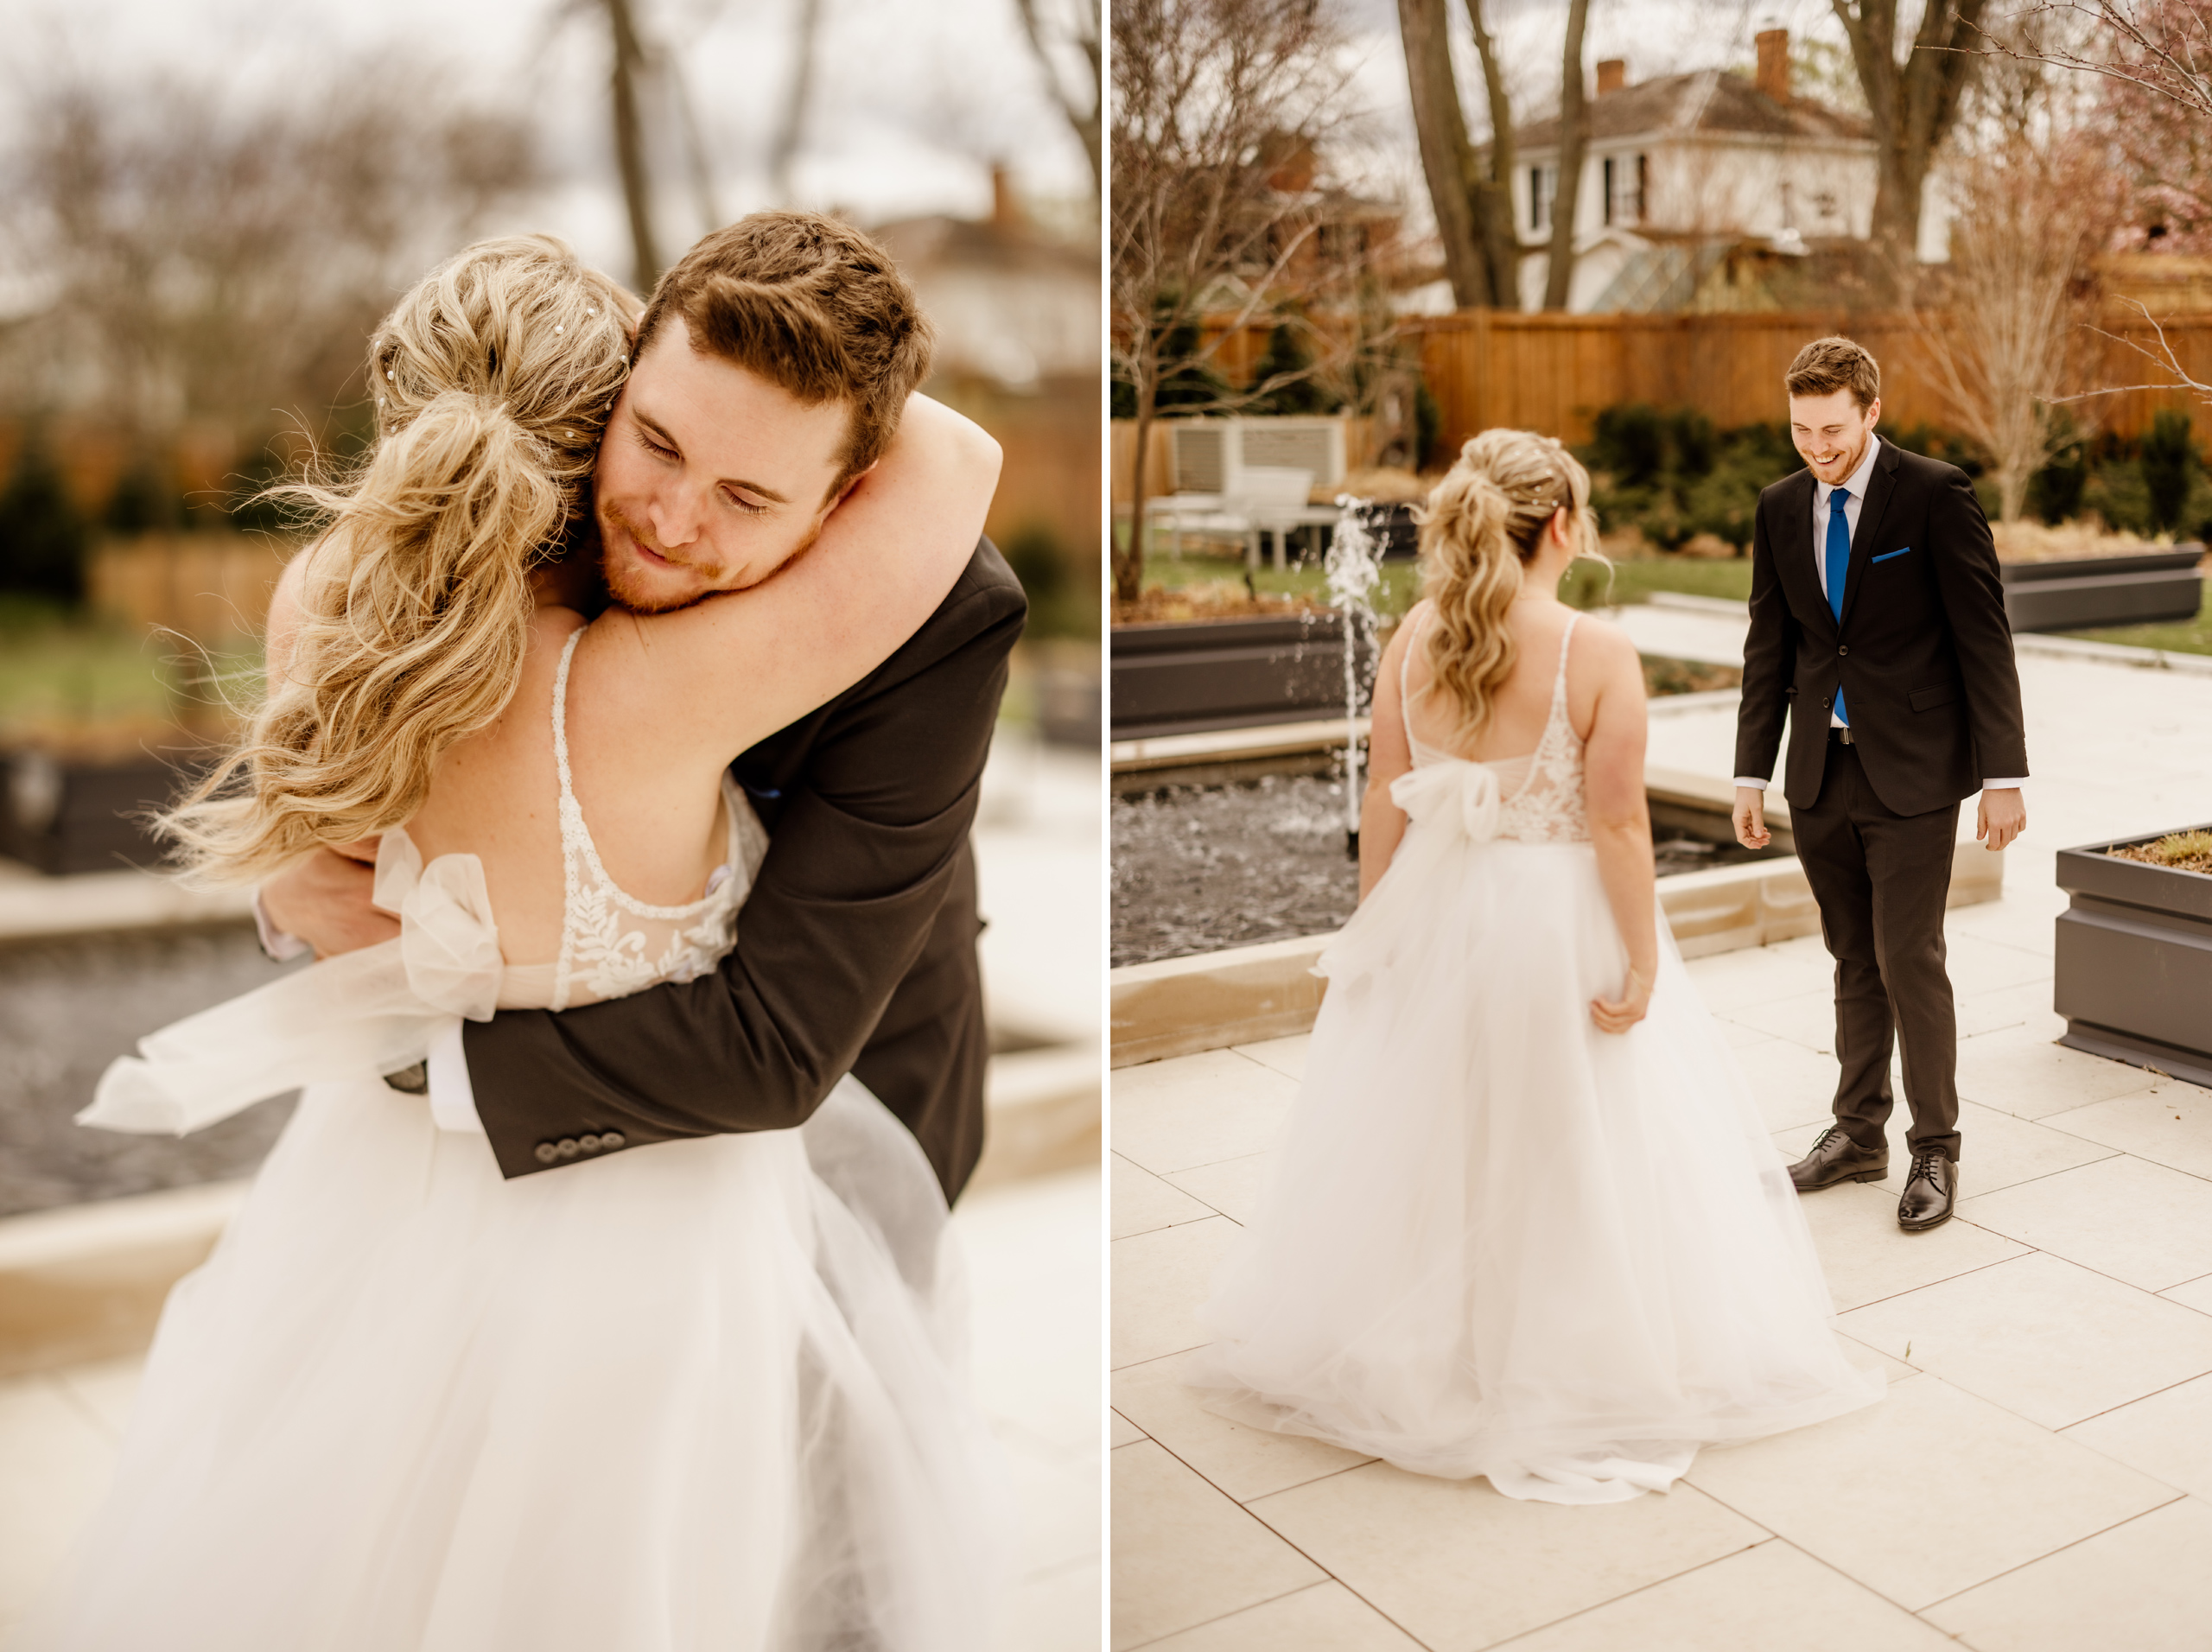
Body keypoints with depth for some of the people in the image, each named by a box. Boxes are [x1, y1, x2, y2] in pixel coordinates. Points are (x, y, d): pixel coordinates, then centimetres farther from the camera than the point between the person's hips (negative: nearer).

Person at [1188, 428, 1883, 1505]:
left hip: (1435, 920, 4)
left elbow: (1385, 805, 0)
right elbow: (1618, 828, -16)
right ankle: (1576, 1371, 27)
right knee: (1569, 1153, 12)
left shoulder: (1412, 641, -6)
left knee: (1427, 1144, 19)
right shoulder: (1598, 654, -17)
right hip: (1558, 931, -4)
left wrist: (1372, 929, 10)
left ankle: (1399, 1358, 35)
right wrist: (1641, 964, -8)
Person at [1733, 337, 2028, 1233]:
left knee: (1909, 960, -4)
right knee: (1853, 959, 13)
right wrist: (1751, 772, 9)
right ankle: (1859, 1132, 25)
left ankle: (1935, 1149, 11)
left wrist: (2004, 775, -11)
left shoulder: (1936, 494, -8)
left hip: (1912, 771, -4)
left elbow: (1984, 637, -8)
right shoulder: (1780, 507, 6)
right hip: (1821, 772, 5)